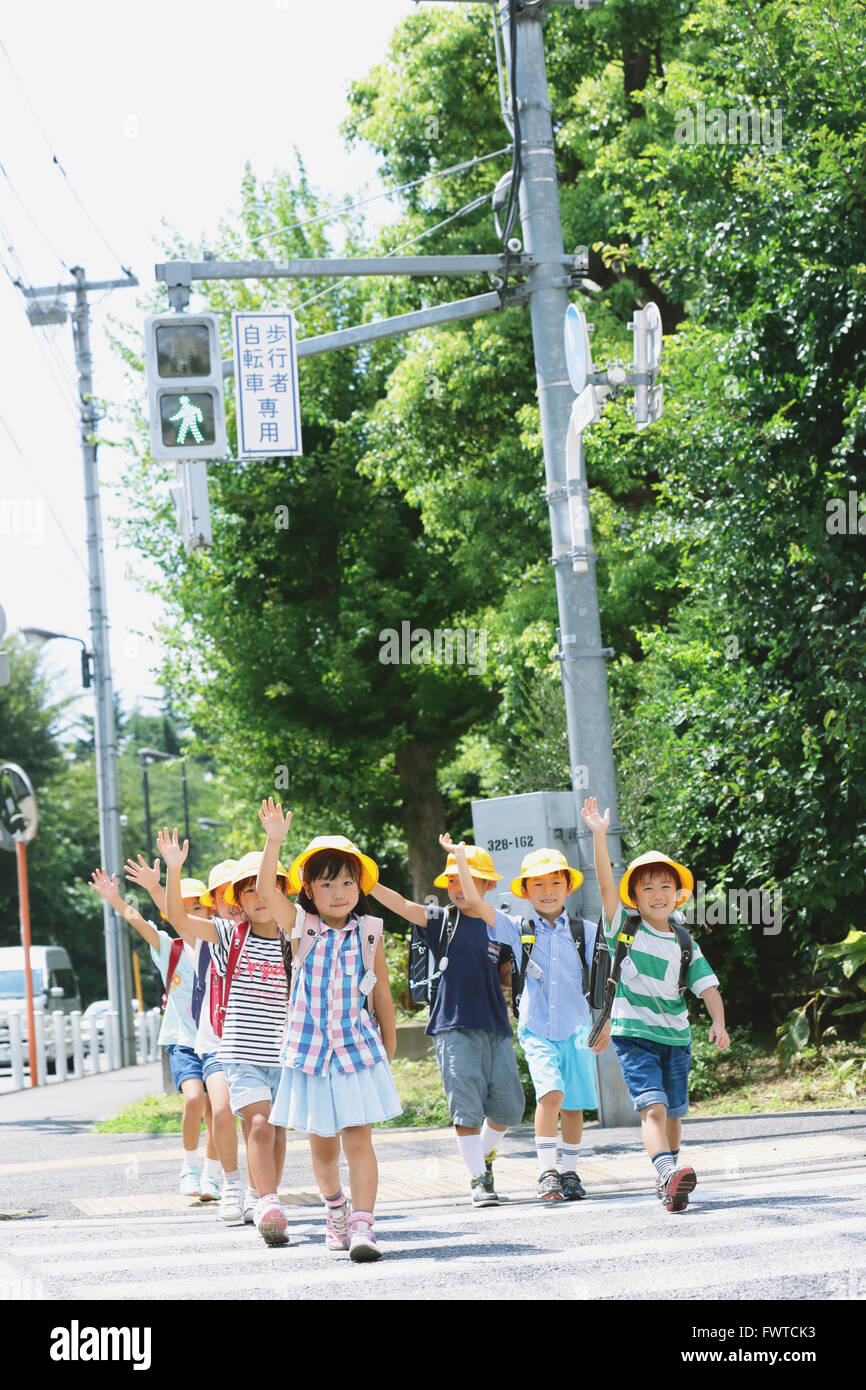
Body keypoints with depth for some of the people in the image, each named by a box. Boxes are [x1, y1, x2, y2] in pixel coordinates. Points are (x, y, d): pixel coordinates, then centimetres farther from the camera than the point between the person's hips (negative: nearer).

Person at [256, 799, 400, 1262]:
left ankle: (362, 1225, -11)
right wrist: (274, 839, -28)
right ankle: (335, 1210, 36)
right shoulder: (301, 928, -1)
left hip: (357, 1048, -1)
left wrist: (389, 1045, 14)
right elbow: (266, 889, -15)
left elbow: (381, 992, 10)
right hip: (309, 1050, 1)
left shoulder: (368, 933, 1)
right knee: (322, 1145, 11)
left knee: (358, 1140, -9)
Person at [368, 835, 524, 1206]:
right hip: (455, 1027, -3)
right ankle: (478, 1180, -3)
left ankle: (484, 1155, 33)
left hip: (496, 1028, 3)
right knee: (466, 1106, -9)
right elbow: (400, 905, -9)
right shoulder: (441, 922, 3)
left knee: (508, 1106, 5)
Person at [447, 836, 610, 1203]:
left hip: (576, 1029, 2)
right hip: (536, 1030, -2)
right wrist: (460, 857, -7)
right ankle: (547, 1174, -16)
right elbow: (475, 904, -4)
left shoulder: (585, 932, 6)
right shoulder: (518, 930, 3)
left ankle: (569, 1173, 21)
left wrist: (604, 1024, 4)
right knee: (551, 1093, -20)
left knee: (573, 1104, 5)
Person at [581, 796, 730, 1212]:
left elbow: (707, 986, 6)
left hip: (676, 1036, 4)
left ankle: (669, 1183, 26)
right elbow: (606, 884, -11)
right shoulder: (624, 930, 0)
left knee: (673, 1113, 9)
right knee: (652, 1107, -20)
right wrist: (599, 836, -22)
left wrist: (718, 1023, -12)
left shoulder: (684, 944, 9)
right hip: (634, 1034, -4)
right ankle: (668, 1176, -36)